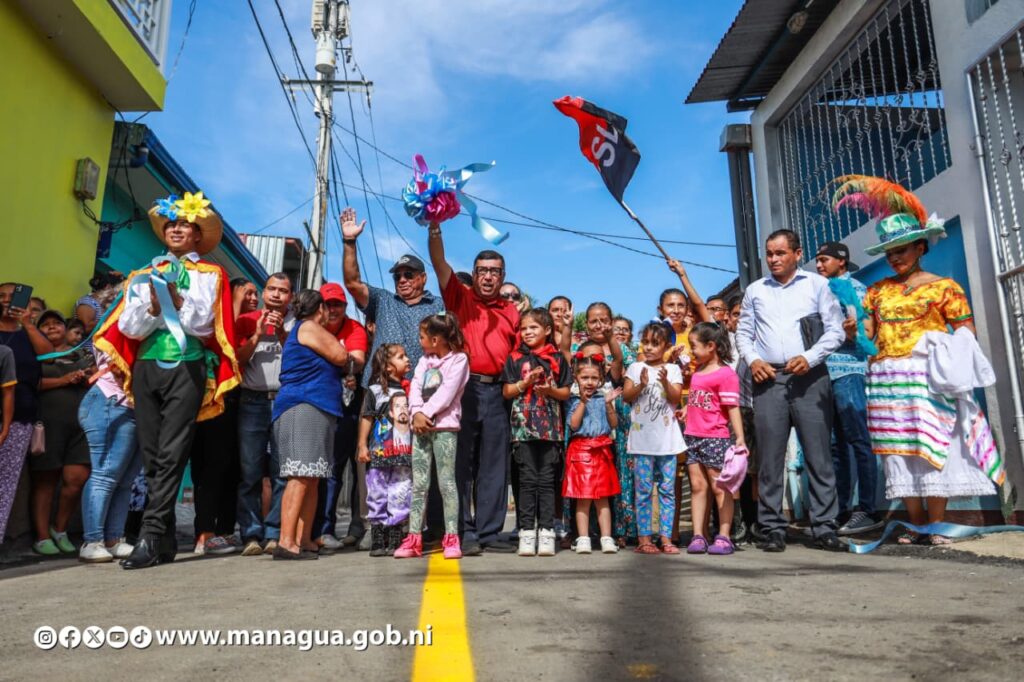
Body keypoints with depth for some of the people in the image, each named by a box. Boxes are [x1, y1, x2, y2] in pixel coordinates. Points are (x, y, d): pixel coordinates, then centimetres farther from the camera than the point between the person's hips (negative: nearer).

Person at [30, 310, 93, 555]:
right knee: (44, 481, 0)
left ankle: (60, 530, 13)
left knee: (78, 478, -6)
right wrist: (64, 380, -12)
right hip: (47, 423, -3)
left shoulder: (83, 354, 21)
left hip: (80, 424, 3)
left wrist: (87, 377, -3)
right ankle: (43, 537, 7)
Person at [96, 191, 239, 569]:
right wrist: (153, 305, -8)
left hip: (188, 368, -4)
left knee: (171, 453, -11)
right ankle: (166, 541, 10)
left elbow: (203, 323, -2)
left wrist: (176, 299, -15)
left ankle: (150, 537, -12)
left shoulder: (209, 275, 10)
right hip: (147, 367, 4)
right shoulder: (145, 275, 19)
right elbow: (129, 328, 9)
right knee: (152, 456, 3)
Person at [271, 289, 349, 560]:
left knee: (311, 479, 6)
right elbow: (341, 357, -5)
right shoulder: (308, 327, -2)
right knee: (300, 477, -16)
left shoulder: (305, 330, 27)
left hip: (317, 410, 10)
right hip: (303, 408, -10)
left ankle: (304, 540, 6)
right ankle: (286, 542, -18)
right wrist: (332, 340, 13)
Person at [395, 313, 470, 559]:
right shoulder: (425, 360, 18)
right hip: (420, 427, 6)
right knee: (418, 483, 5)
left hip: (445, 426, -6)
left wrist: (425, 414, -13)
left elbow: (447, 393, -12)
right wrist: (417, 413, -11)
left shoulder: (458, 359, -2)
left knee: (446, 481, -7)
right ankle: (414, 538, 8)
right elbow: (415, 387, 6)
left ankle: (451, 538, -2)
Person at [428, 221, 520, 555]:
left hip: (497, 392, 3)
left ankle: (489, 532, 14)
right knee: (461, 461, -1)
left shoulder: (512, 311, 14)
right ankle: (463, 532, 5)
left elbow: (517, 353, 16)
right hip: (464, 387, -3)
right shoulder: (461, 298, 7)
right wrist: (434, 227, -15)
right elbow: (439, 263, -4)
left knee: (494, 464, 6)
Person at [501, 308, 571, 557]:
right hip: (523, 425, 0)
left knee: (547, 480, 3)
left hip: (550, 426, 0)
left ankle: (546, 531, 8)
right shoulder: (515, 358, 8)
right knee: (527, 480, 2)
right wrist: (525, 382, -10)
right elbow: (506, 391, 5)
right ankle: (526, 531, 8)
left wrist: (550, 390, -11)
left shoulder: (557, 359, 8)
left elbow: (566, 393, 8)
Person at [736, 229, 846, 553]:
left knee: (819, 456, -1)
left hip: (810, 377, -1)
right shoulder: (755, 290, 16)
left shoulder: (817, 284, 9)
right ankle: (773, 529, 7)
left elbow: (836, 329, 4)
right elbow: (743, 332, 17)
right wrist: (752, 359, -1)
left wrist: (810, 357, -9)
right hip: (768, 379, 2)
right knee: (770, 458, 0)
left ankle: (824, 528, 6)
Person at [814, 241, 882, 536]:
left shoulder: (852, 286, 2)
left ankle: (867, 510, -2)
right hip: (825, 373, 8)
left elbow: (859, 332, -7)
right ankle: (842, 510, 13)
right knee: (835, 444, 8)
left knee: (858, 440, -6)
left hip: (847, 371, -8)